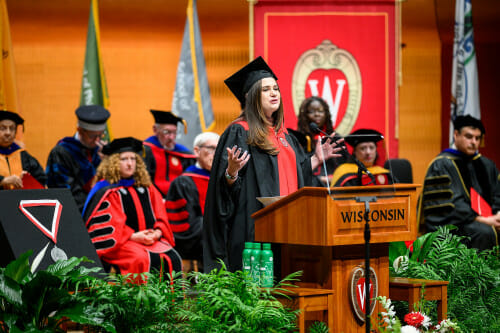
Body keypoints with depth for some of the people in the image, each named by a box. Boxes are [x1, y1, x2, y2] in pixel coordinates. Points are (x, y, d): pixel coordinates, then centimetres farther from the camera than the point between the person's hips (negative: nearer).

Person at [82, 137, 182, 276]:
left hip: (150, 238, 5)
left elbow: (161, 217, 16)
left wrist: (157, 232, -4)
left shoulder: (146, 188, 18)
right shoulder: (105, 191, 1)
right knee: (143, 259, -34)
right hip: (119, 242, -5)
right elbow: (109, 225, -7)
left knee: (172, 259, -23)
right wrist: (133, 236, -16)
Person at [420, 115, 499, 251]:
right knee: (485, 232, -34)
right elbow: (450, 205, -11)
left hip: (486, 219, 6)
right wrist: (482, 220, -19)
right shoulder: (441, 165, -3)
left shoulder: (486, 164, 19)